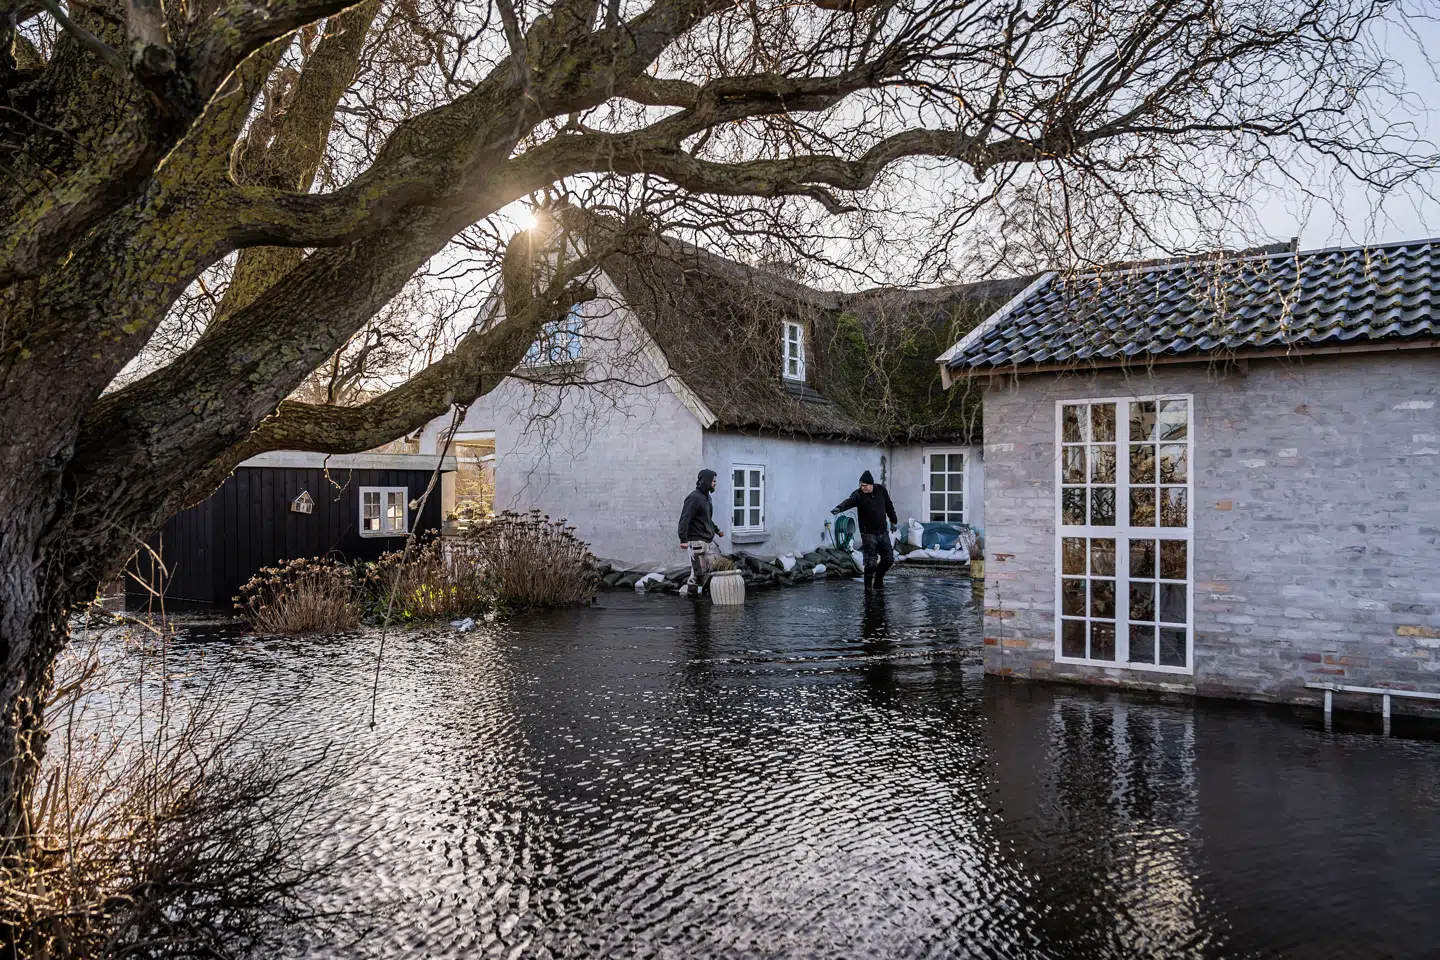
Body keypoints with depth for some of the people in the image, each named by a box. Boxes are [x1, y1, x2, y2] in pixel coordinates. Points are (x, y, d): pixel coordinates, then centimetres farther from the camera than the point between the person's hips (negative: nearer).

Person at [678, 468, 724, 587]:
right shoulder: (694, 497, -14)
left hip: (709, 541, 9)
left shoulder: (706, 496, 15)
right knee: (699, 572, -6)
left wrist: (716, 530, 30)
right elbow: (684, 519, -20)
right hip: (697, 541, -9)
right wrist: (683, 540, -27)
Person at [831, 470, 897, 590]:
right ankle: (868, 587, 2)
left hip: (883, 532, 5)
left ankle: (878, 581, 30)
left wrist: (893, 521, 20)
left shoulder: (881, 490, -2)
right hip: (868, 534, -5)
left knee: (889, 559, 11)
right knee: (871, 562, -11)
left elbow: (889, 506, 14)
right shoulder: (858, 495, -17)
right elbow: (849, 501, -38)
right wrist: (839, 508, -59)